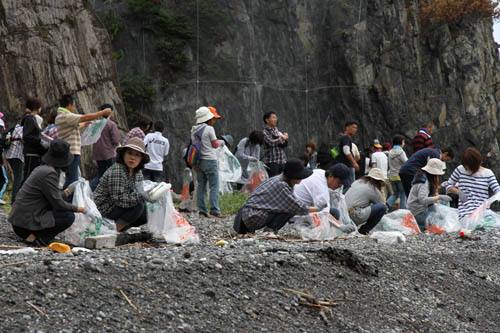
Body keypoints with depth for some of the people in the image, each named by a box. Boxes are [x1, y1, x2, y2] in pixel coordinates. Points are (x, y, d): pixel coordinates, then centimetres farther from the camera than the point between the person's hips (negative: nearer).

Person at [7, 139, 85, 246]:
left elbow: (53, 198, 21)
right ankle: (36, 238, -10)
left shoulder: (42, 169, 13)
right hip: (27, 222, -10)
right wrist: (77, 209, 0)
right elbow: (58, 203, -13)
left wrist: (66, 193, 31)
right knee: (69, 216, -7)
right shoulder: (49, 173, -17)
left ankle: (33, 235, 11)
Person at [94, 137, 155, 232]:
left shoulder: (138, 173, 2)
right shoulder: (116, 171, -24)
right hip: (105, 209, -8)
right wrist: (141, 196, -35)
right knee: (139, 206, -24)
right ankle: (115, 229, -12)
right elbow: (119, 199, -30)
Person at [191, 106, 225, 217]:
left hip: (198, 161, 7)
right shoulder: (209, 129, -12)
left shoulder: (193, 130, 8)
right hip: (209, 160, -7)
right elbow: (215, 144, -5)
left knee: (201, 185, 9)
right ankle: (214, 211, -10)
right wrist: (222, 142, 17)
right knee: (214, 186, -4)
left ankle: (202, 210, 7)